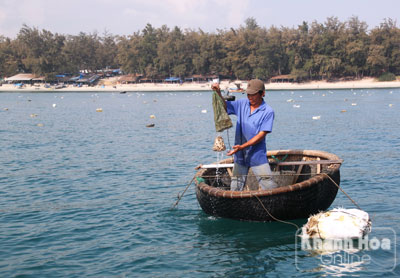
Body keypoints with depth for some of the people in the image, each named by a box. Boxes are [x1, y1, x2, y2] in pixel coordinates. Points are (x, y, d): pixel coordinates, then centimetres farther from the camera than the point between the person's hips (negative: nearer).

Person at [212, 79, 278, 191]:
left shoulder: (268, 112, -10)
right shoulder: (242, 104, 4)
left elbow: (261, 135, -15)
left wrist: (242, 146, -23)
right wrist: (218, 93, -7)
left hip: (257, 156, -4)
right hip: (240, 156, 4)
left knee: (269, 186, -5)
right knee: (235, 188, 9)